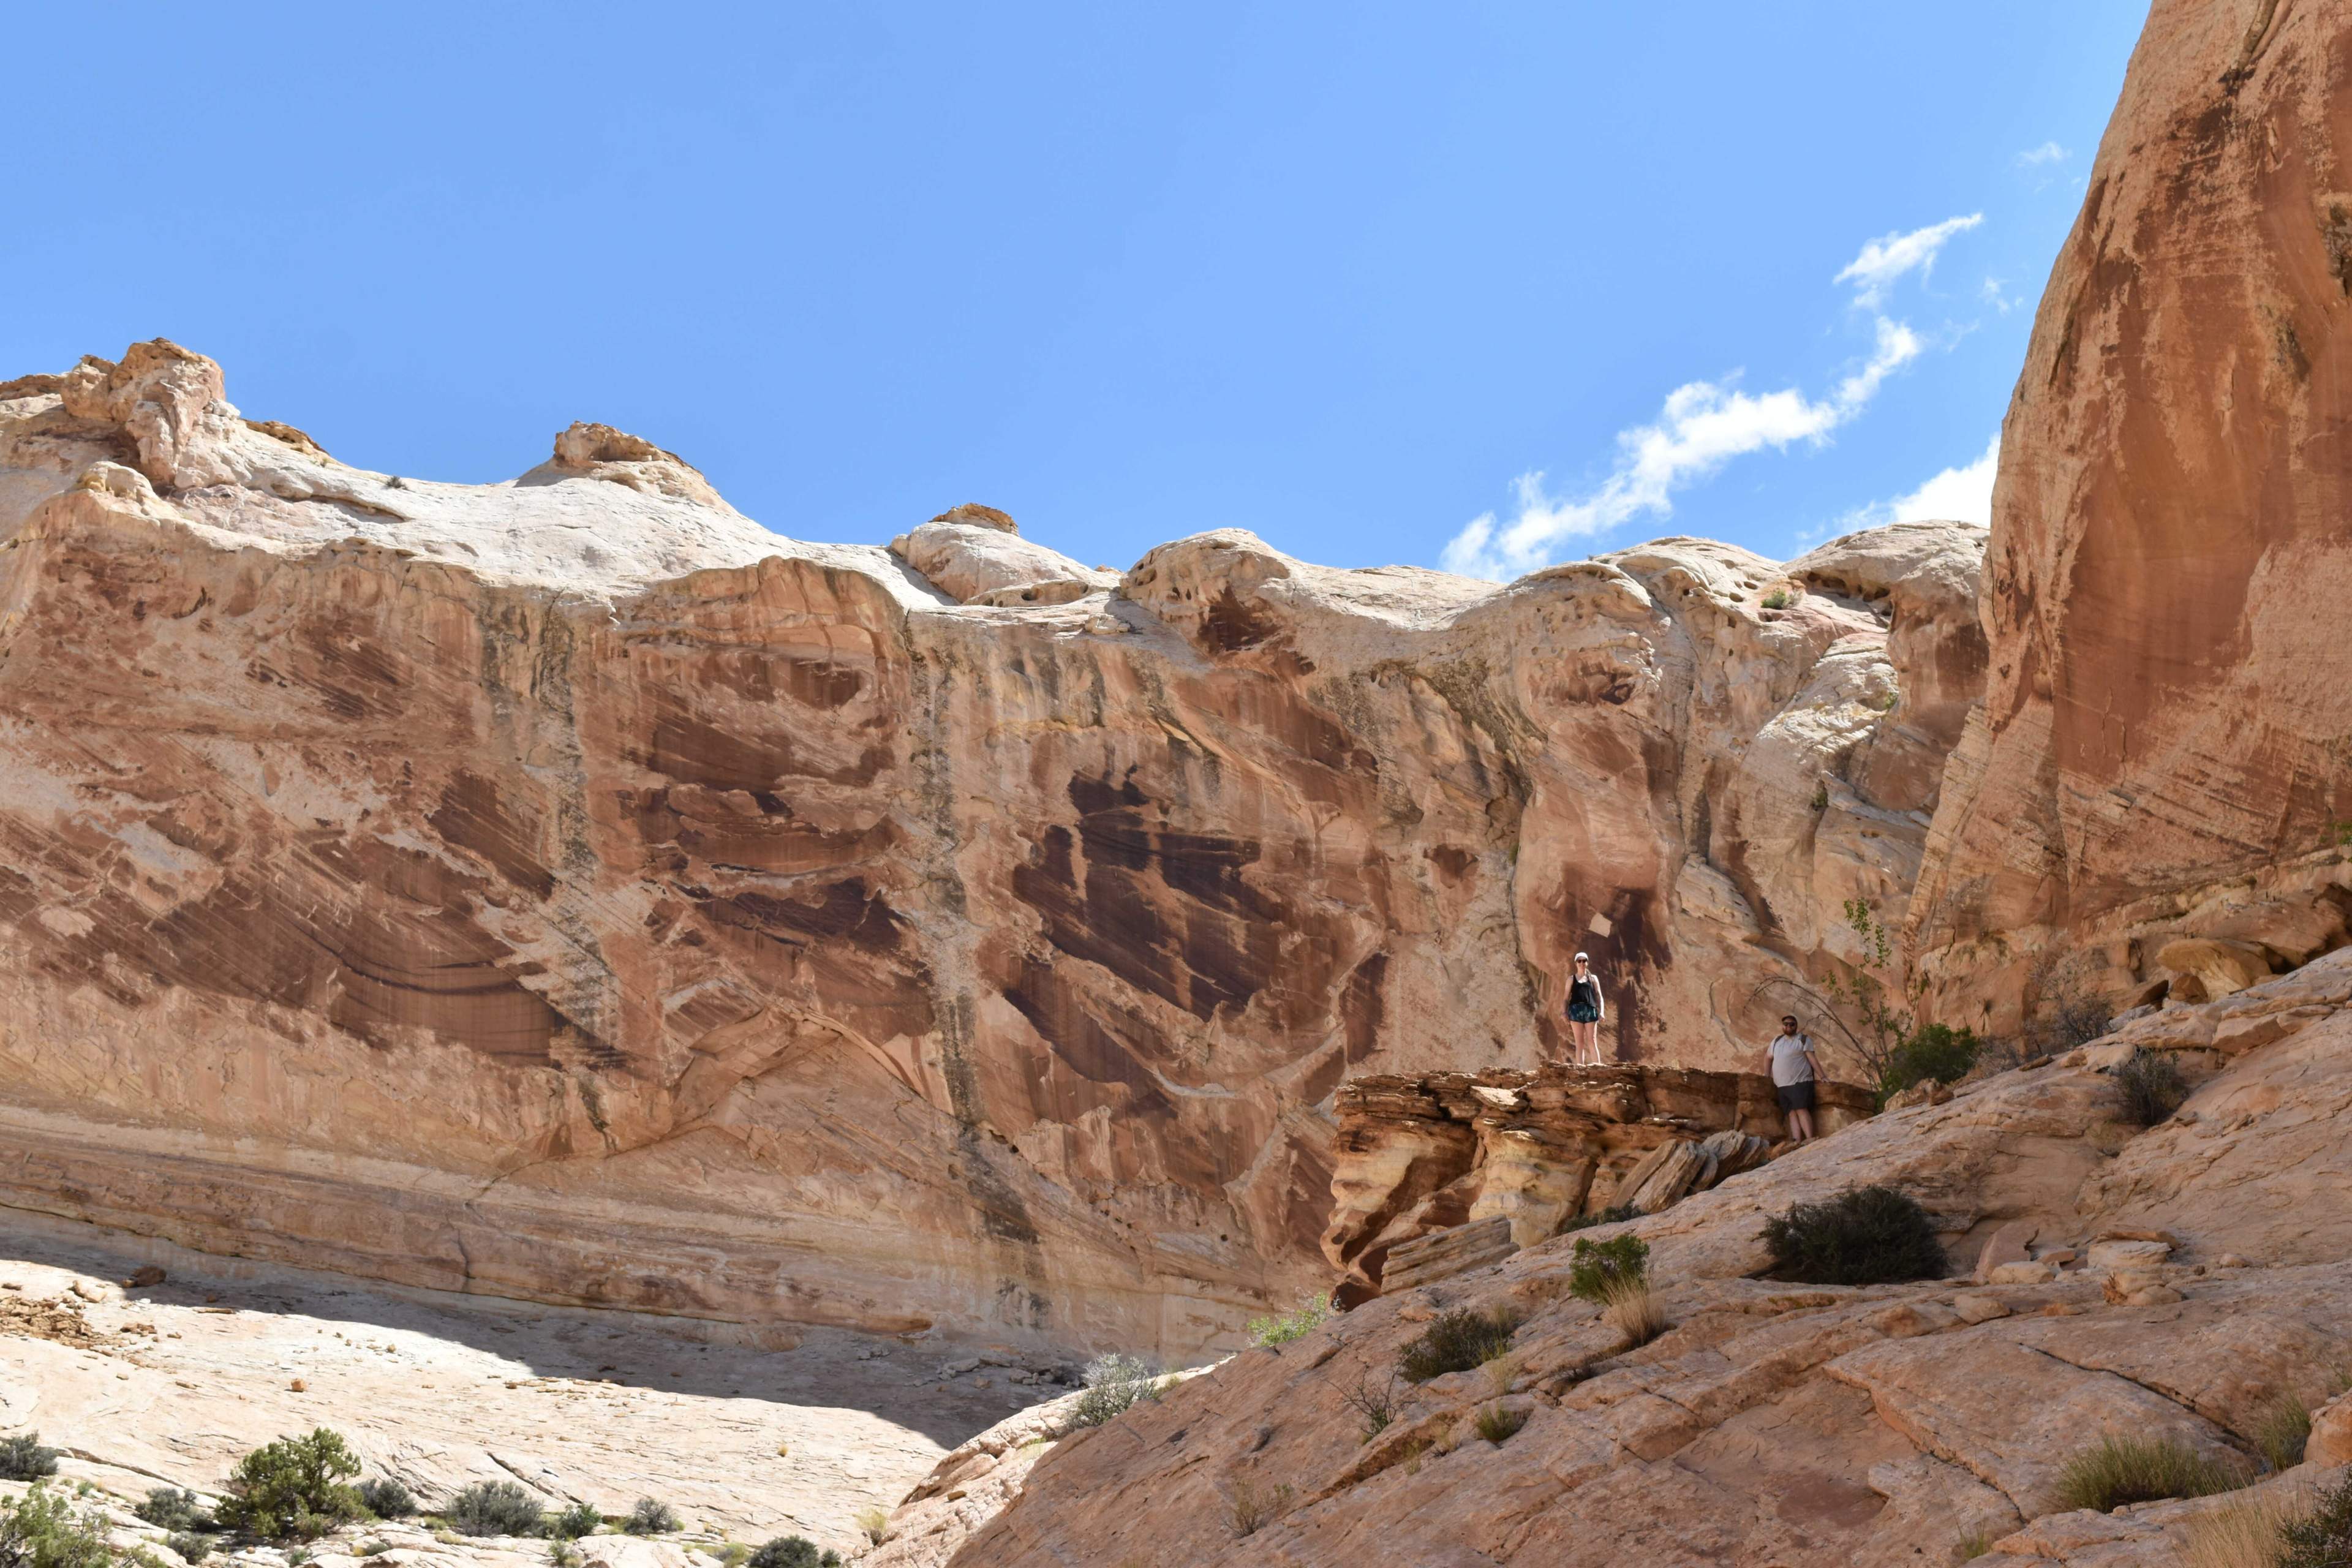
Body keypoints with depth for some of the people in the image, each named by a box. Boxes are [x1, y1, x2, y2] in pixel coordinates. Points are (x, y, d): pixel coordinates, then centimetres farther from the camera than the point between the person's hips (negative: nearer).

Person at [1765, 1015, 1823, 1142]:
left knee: (1801, 1110, -19)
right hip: (1782, 1086, 5)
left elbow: (1812, 1059, -2)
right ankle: (1798, 1143, -15)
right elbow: (1768, 1057, 28)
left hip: (1800, 1083, -5)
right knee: (1791, 1114, -5)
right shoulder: (1777, 1041, 20)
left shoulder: (1804, 1039, 3)